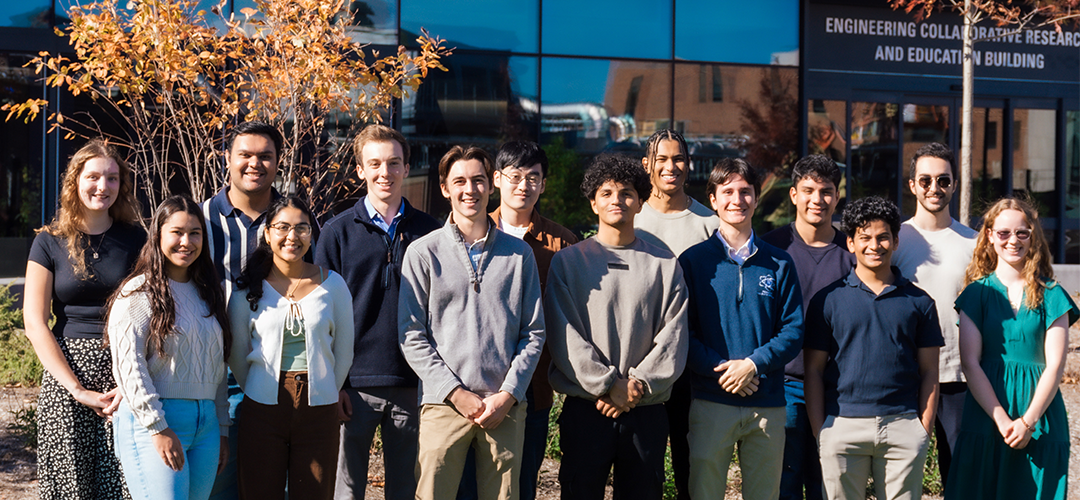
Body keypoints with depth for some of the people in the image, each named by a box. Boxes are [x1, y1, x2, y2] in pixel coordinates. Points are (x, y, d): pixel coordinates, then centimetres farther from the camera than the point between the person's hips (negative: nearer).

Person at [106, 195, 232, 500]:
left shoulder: (208, 293, 17)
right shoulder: (139, 293, -3)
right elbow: (128, 366, -11)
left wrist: (222, 429, 17)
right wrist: (159, 428, -16)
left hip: (205, 424, 6)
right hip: (151, 420, -6)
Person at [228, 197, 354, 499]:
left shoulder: (332, 284, 3)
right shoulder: (247, 288, 1)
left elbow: (344, 351, 10)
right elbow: (236, 355, 10)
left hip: (319, 409, 0)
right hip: (263, 408, 0)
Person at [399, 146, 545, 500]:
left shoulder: (519, 254, 10)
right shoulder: (423, 252, 3)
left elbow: (533, 333, 8)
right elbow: (411, 336, 0)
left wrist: (508, 394, -4)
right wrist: (455, 393, -8)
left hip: (506, 407, 2)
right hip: (444, 404, -2)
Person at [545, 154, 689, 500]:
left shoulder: (665, 266, 9)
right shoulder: (567, 262, 5)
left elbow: (673, 336, 1)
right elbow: (563, 336, -5)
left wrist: (639, 385, -12)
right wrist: (609, 385, -13)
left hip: (647, 411, 1)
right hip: (585, 410, -1)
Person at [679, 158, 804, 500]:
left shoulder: (778, 264, 8)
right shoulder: (692, 260, 4)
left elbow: (793, 331, 3)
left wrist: (753, 364, -12)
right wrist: (719, 368, -15)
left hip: (768, 404, 2)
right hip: (710, 402, -2)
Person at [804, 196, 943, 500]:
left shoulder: (918, 302, 9)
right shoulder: (828, 300, 5)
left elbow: (929, 372, 10)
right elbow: (814, 370, 4)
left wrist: (925, 429, 1)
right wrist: (818, 431, -3)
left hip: (903, 428, 1)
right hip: (843, 426, -1)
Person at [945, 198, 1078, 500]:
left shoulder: (1051, 295, 4)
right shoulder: (977, 293, 3)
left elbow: (1055, 364, -1)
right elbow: (970, 363, -3)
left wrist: (1028, 421, -12)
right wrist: (1001, 419, -12)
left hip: (1040, 412, 0)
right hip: (986, 415, 0)